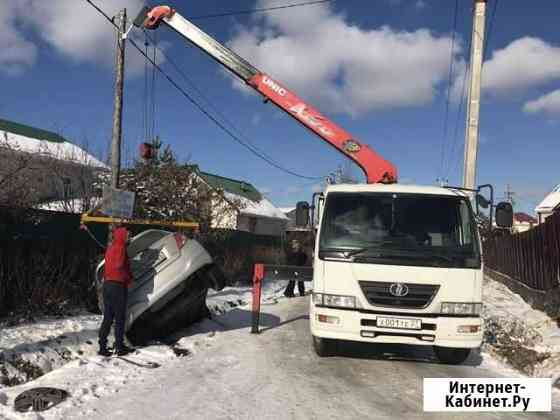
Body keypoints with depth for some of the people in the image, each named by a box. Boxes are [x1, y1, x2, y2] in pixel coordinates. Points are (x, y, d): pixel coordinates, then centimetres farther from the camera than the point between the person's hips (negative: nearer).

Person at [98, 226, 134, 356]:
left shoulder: (110, 248, 13)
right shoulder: (120, 248, -12)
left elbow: (109, 266, 14)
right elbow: (120, 266, -19)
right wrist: (129, 278, -4)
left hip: (107, 284, 8)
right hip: (118, 285, -8)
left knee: (107, 317, 11)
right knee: (120, 318, 1)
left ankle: (102, 347, 11)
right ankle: (120, 347, 5)